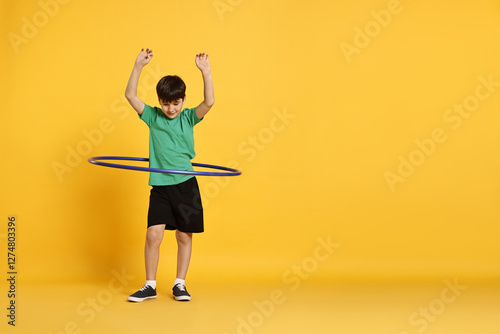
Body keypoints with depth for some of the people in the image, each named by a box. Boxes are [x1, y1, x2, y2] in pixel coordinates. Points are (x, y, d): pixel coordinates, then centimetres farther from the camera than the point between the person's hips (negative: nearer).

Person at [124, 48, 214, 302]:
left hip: (186, 185, 0)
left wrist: (206, 72, -22)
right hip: (160, 186, 0)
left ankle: (180, 284, 20)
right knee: (153, 235, -6)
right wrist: (138, 66, -12)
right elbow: (130, 95, -4)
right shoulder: (152, 116, 5)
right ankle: (150, 285, 9)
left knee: (184, 235, 5)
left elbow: (209, 102, -12)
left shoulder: (188, 118, 4)